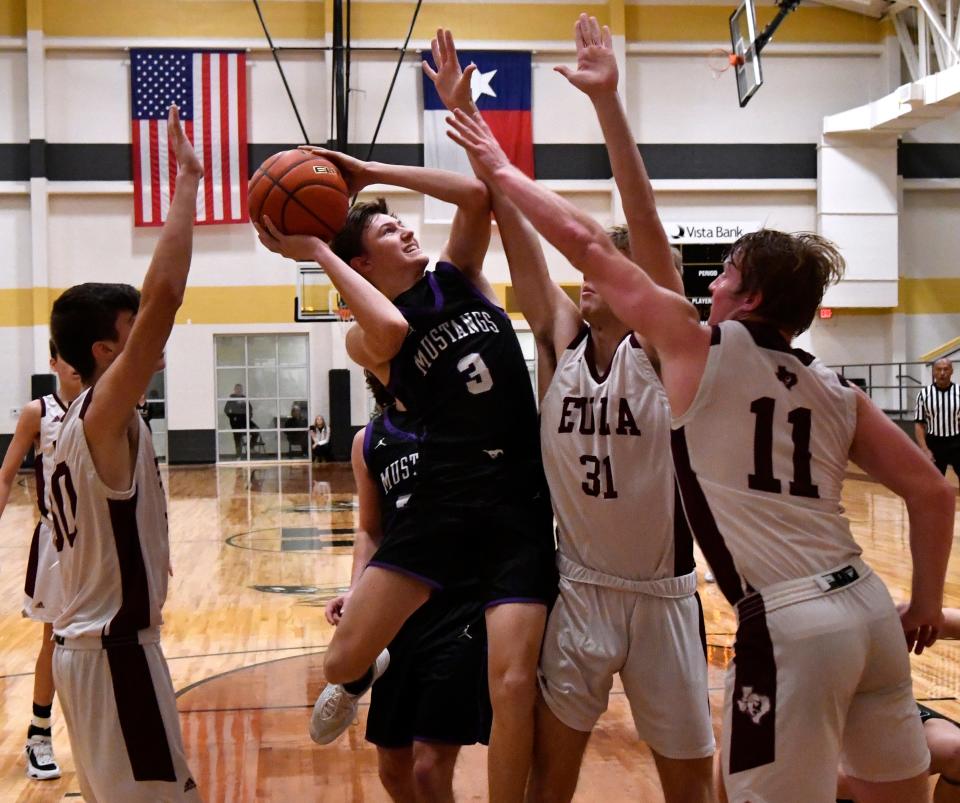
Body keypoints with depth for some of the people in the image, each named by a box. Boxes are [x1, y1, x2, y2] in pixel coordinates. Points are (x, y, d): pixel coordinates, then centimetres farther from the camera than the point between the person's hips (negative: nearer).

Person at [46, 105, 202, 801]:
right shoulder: (106, 415, -16)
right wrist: (187, 181, -23)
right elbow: (163, 294, -28)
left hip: (90, 642, 10)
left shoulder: (82, 423, 12)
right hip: (114, 651, -10)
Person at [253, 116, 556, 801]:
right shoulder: (366, 338, 1)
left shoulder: (460, 276, 12)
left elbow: (477, 195, -2)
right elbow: (392, 327, -24)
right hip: (443, 503, -1)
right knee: (343, 660, -2)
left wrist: (370, 171, 1)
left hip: (521, 505, 1)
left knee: (513, 681, -9)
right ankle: (361, 680, 38)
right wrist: (316, 251, -14)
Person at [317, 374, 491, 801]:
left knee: (429, 767, -9)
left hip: (465, 604, -5)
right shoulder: (369, 442, 9)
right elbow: (370, 530, 15)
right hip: (400, 610, 5)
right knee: (393, 767, 14)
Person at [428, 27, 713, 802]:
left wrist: (608, 100, -29)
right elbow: (509, 218, -5)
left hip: (661, 593, -2)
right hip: (579, 588, 3)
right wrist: (464, 111, -8)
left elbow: (644, 217, -22)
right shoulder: (561, 340, -1)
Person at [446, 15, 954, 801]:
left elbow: (589, 244, 0)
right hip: (867, 607, 7)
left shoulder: (699, 347, -2)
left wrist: (500, 168, 10)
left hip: (789, 625, -7)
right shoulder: (835, 392, 13)